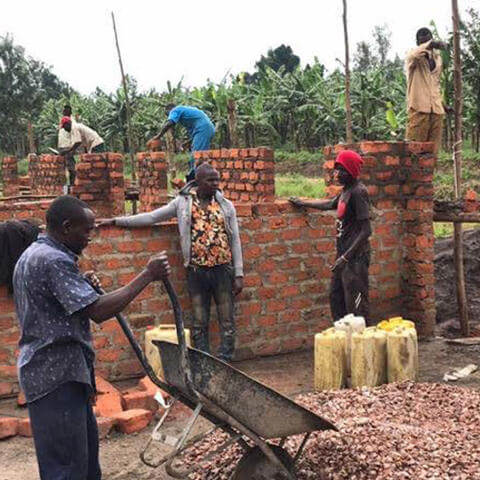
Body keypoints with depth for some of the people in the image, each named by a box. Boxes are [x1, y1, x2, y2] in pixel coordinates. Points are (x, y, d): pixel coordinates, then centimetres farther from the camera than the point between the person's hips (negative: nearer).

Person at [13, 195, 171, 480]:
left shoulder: (32, 256, 15)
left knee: (86, 443, 20)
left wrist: (86, 285, 14)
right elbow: (97, 311, -26)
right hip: (57, 375, -11)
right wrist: (148, 276, -22)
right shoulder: (54, 260, -19)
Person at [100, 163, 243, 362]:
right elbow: (151, 217, 5)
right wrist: (116, 221, 3)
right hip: (196, 271, 0)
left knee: (227, 322, 0)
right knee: (199, 323, 5)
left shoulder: (226, 205, 4)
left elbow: (235, 240, 5)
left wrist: (238, 274, 0)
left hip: (223, 270, 0)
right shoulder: (183, 203, 2)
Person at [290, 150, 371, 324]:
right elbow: (330, 204, 34)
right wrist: (303, 203, 40)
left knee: (355, 305, -6)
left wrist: (346, 257, -22)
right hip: (343, 255, 10)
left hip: (355, 257, -10)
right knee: (336, 298, 14)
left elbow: (366, 230, -19)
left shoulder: (358, 192, -15)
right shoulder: (346, 190, 12)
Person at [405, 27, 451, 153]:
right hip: (419, 106, -6)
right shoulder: (414, 56, -1)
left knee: (433, 147, 4)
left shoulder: (438, 57, 19)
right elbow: (413, 55, -27)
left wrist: (442, 103, 18)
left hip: (436, 108, 6)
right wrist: (431, 45, -45)